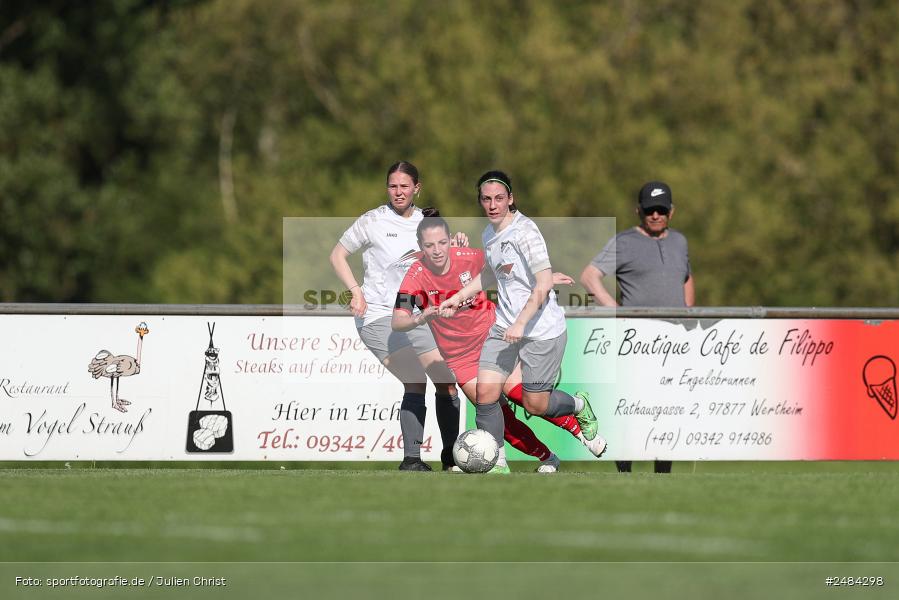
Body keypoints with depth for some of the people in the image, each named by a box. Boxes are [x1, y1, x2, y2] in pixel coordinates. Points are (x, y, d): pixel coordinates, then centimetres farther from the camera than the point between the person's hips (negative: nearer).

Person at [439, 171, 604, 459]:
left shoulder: (524, 231, -18)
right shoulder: (490, 234, 8)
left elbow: (544, 283, -24)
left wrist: (521, 324, -27)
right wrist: (459, 297, 22)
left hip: (542, 329, -7)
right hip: (504, 326, 7)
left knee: (535, 405, 2)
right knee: (485, 393, -8)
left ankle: (579, 406, 34)